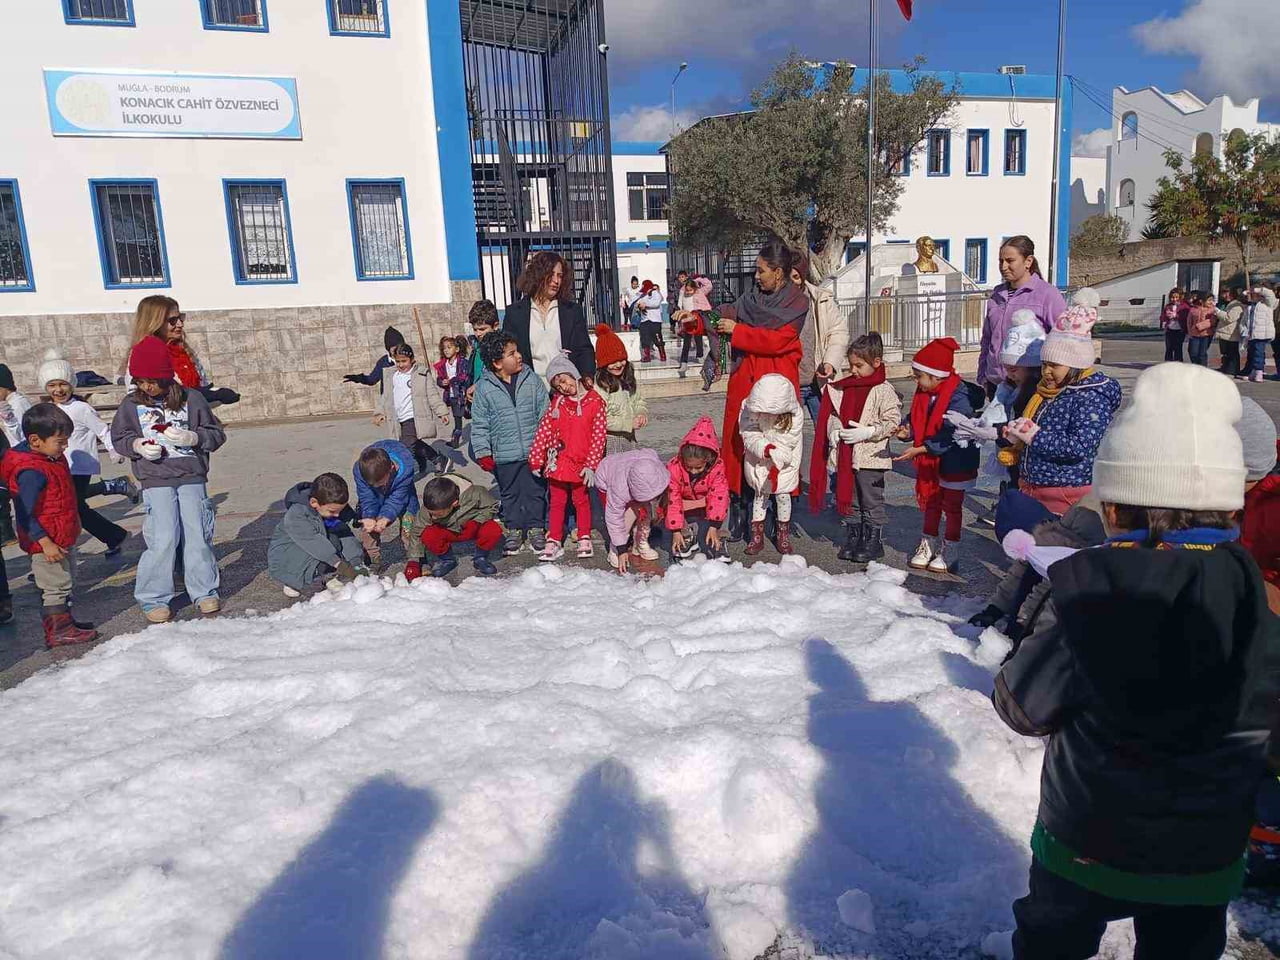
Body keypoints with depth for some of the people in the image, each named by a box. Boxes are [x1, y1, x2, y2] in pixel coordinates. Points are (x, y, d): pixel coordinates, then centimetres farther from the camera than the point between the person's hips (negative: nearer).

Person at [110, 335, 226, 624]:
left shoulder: (192, 399, 1)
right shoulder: (131, 404, 4)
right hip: (156, 481, 0)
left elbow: (217, 433, 5)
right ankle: (154, 598, 8)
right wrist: (138, 446, -7)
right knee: (163, 539, -8)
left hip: (192, 477, 1)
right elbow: (119, 438, 13)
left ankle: (204, 592, 17)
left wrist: (191, 437, -13)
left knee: (198, 535, 3)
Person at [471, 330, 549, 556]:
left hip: (534, 450, 1)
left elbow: (545, 412, 4)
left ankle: (535, 527, 26)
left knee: (536, 490, 10)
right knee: (509, 493, 13)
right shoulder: (484, 387, -5)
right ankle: (514, 529, 28)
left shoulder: (531, 379, -1)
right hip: (504, 455, -1)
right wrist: (483, 453, -3)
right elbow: (479, 423, 0)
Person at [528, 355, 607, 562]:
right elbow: (544, 430, 3)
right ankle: (554, 542, 18)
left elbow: (598, 436, -8)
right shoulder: (557, 402, 3)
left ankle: (584, 539, 26)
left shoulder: (595, 402, -7)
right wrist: (536, 459, 1)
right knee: (557, 502, 10)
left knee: (581, 500, 13)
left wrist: (591, 465, -11)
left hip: (581, 463, -3)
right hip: (557, 462, 3)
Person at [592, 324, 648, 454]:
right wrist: (629, 424, -17)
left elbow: (640, 401, 17)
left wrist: (641, 414, -7)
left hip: (630, 439, 7)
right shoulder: (598, 385, -15)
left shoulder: (629, 378, 8)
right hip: (609, 442, -7)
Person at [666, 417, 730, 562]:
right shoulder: (674, 467, -25)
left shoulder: (717, 467, -22)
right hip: (683, 509, 0)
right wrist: (676, 530, -20)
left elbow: (718, 496, -18)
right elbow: (673, 499, -20)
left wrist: (714, 526, -21)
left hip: (705, 508, 0)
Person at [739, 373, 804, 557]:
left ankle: (783, 535, 18)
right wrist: (766, 449, -33)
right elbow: (750, 437, -18)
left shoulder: (795, 414, -22)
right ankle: (757, 535, 12)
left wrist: (776, 466, -24)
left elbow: (789, 443, -19)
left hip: (785, 462, -1)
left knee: (783, 494, 1)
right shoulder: (749, 409, -21)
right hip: (759, 460, 1)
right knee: (760, 494, 2)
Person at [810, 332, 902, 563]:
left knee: (871, 502, 4)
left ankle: (874, 542, 16)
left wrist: (867, 432, -22)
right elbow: (832, 414, 17)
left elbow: (893, 422, -13)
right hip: (845, 456, 6)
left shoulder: (883, 391, -9)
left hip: (870, 457, -6)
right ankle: (853, 538, 27)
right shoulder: (843, 388, 8)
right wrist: (834, 430, -3)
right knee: (848, 500, 14)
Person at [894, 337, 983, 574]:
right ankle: (928, 545, 29)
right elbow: (916, 419, 10)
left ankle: (950, 552, 18)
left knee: (952, 505, 7)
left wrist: (920, 449, -34)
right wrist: (906, 430, -13)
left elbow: (950, 435, -30)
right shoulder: (924, 393, -2)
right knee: (930, 501, 16)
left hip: (954, 461, -7)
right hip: (930, 460, 7)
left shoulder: (959, 397, -27)